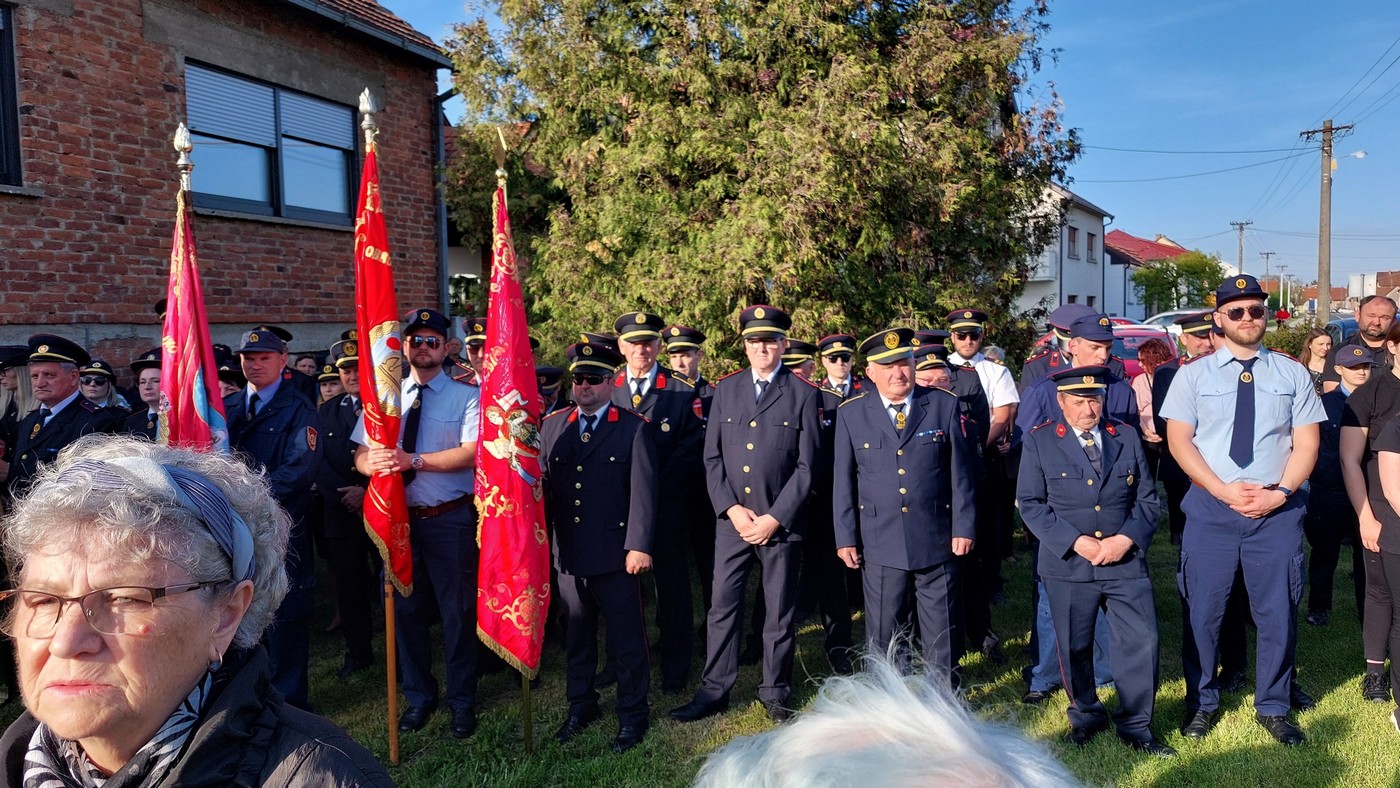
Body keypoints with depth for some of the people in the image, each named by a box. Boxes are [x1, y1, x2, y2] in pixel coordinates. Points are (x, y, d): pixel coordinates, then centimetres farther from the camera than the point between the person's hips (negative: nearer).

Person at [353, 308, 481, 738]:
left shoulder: (467, 396, -3)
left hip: (450, 520, -4)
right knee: (406, 610, 14)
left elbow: (472, 453, -17)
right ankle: (419, 696, 33)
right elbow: (361, 455, 4)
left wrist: (415, 460, -25)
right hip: (399, 517, 4)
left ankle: (462, 701, 24)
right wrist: (374, 462, -20)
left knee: (458, 611, 5)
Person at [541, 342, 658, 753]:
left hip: (615, 555, -4)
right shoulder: (551, 426, 9)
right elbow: (541, 484, 8)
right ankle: (580, 706, 34)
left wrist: (639, 546, -14)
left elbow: (643, 491, -8)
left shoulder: (635, 429, -4)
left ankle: (632, 714, 22)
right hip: (568, 554, 4)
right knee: (576, 636, 17)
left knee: (626, 639, 6)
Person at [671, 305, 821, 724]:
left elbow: (806, 465, -4)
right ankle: (714, 691, 19)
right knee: (722, 607, 6)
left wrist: (774, 518, -11)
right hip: (731, 520, 2)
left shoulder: (803, 394, 0)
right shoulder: (725, 390, 7)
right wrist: (732, 509, -6)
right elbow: (712, 457, 5)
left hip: (781, 522, -2)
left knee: (779, 611, 9)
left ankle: (775, 693, 24)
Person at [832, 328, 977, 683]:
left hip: (937, 541, 0)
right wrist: (846, 537, 1)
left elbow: (961, 471, 2)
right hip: (880, 543, 0)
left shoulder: (944, 404, 1)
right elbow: (843, 481, 3)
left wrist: (964, 527, -1)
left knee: (942, 633, 11)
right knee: (882, 636, 10)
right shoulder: (851, 413, 1)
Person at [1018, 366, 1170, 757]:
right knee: (1075, 648, 10)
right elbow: (1031, 504, -4)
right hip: (1068, 564, -1)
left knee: (1142, 642, -1)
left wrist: (1126, 539, -9)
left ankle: (1135, 726, 18)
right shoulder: (1039, 442, -2)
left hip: (1126, 562, 2)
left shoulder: (1127, 436, 7)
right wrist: (1075, 542, -13)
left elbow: (1147, 498, 7)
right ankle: (1086, 716, 33)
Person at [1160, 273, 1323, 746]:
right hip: (1210, 509, -1)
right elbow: (1178, 440, -3)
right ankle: (1203, 703, 23)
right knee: (1203, 612, 6)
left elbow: (1306, 443, 4)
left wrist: (1280, 493, -12)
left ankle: (1273, 708, 27)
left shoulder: (1292, 373, 7)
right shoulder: (1194, 374, 2)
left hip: (1278, 511, 1)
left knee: (1278, 613, 9)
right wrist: (1225, 491, -14)